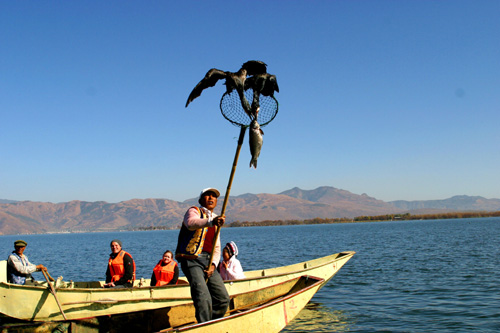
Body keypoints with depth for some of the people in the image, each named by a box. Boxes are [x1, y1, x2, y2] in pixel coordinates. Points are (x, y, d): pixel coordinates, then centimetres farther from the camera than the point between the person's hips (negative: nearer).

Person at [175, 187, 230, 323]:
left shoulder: (216, 219, 23)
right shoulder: (194, 211, 1)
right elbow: (191, 223, -27)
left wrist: (213, 264, 0)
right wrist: (211, 222, -44)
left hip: (208, 261, 7)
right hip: (192, 260, -7)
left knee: (223, 298, 4)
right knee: (204, 298, -23)